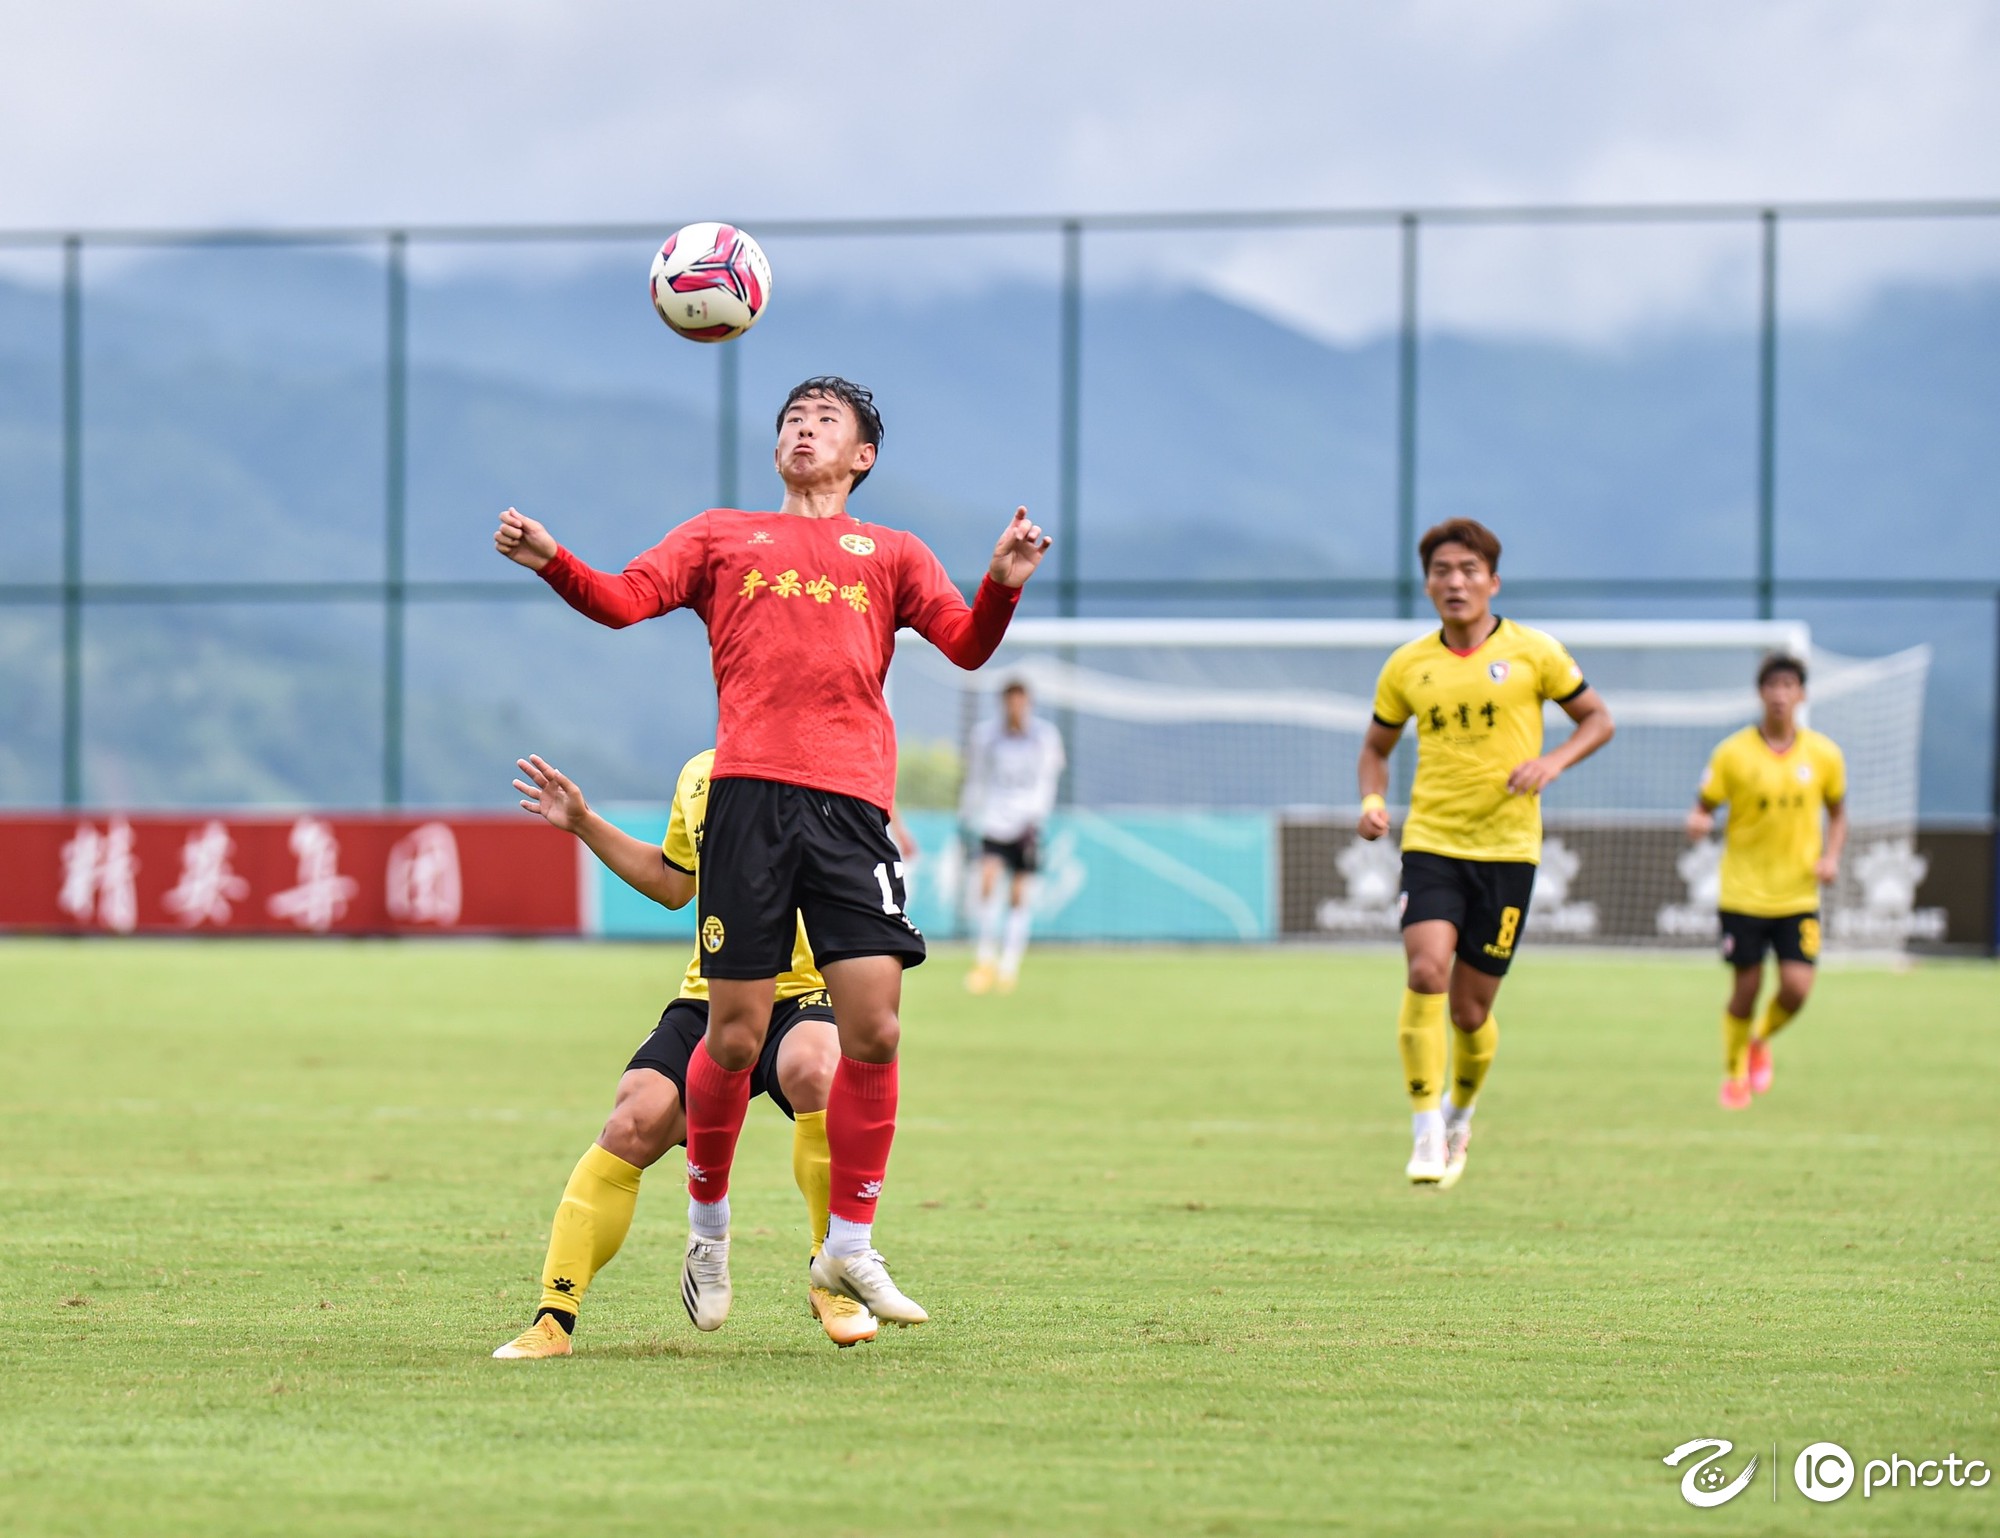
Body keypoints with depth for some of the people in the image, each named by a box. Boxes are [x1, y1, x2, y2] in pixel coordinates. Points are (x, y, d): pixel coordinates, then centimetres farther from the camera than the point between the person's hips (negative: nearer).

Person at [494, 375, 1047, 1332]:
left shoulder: (891, 553, 24)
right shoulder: (723, 536, 23)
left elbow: (966, 644, 12)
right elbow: (623, 600, 13)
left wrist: (1003, 584, -8)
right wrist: (550, 562, -5)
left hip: (852, 802, 1)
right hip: (750, 791, -1)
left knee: (873, 1028, -9)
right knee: (734, 1037, -4)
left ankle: (849, 1248, 3)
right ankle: (707, 1225, 18)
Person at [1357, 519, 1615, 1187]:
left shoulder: (1533, 652, -1)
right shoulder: (1407, 666, 5)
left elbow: (1597, 719, 7)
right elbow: (1376, 746, 18)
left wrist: (1553, 761, -12)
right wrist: (1373, 801, -2)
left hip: (1507, 848, -1)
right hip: (1430, 843, 1)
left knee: (1470, 1008, 3)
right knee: (1426, 972, -21)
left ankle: (1460, 1114, 33)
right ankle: (1426, 1133, -15)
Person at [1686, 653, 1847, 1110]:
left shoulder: (1823, 755, 0)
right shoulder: (1733, 752, -5)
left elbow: (1837, 814, 14)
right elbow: (1704, 806, 1)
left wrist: (1831, 857, -3)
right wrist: (1698, 823, -23)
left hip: (1798, 895, 1)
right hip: (1743, 892, -1)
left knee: (1796, 987, -10)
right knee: (1747, 986, 1)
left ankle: (1761, 1039, 24)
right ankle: (1735, 1072, 26)